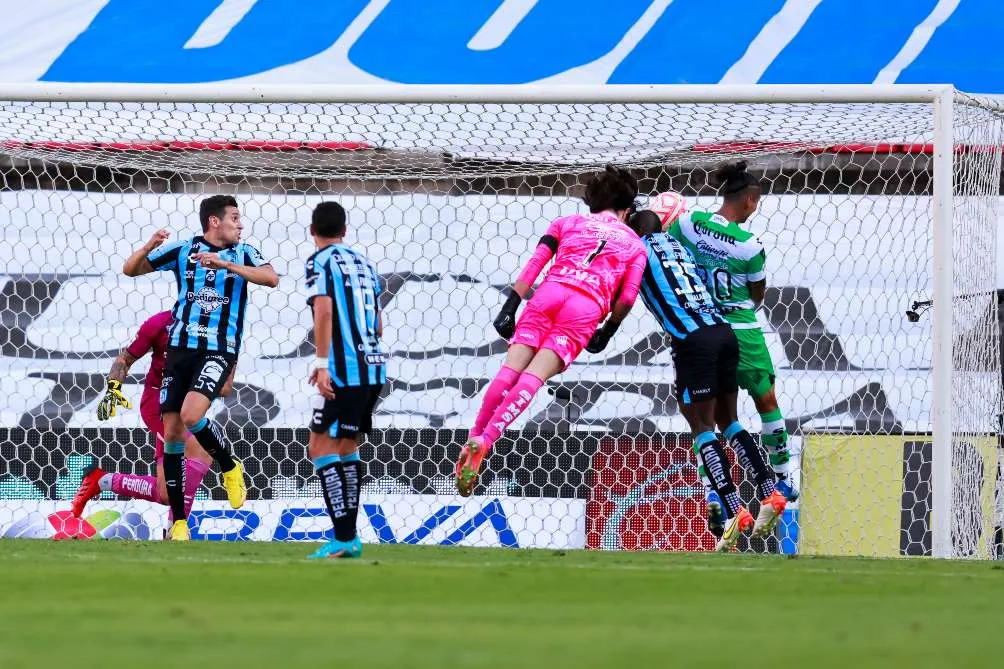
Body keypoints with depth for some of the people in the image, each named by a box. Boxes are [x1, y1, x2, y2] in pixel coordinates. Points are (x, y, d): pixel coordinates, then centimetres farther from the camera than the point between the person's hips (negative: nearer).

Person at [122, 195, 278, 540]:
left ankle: (230, 469, 4)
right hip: (180, 348, 3)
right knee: (172, 432, -1)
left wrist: (225, 265, -22)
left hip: (219, 350, -3)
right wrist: (149, 248, -10)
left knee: (191, 415, -25)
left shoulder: (243, 254, 4)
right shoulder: (183, 250, 7)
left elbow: (271, 278, -15)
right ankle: (179, 522, 7)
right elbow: (130, 269, 10)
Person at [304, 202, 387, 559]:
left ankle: (343, 537, -16)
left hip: (345, 369, -8)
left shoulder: (320, 262, -3)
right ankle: (350, 536, 17)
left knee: (321, 447, -6)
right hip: (374, 368, 8)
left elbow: (323, 310, -18)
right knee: (346, 448, 17)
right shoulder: (363, 262, 19)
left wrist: (322, 363, -20)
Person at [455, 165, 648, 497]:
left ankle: (474, 438, -12)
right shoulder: (634, 243, 24)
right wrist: (609, 330, 25)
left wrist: (509, 308, 8)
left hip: (548, 293, 1)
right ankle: (486, 440, -29)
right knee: (534, 375, -12)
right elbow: (627, 298, 10)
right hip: (587, 307, -1)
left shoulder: (567, 222, 25)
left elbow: (534, 265, 11)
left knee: (511, 367, -1)